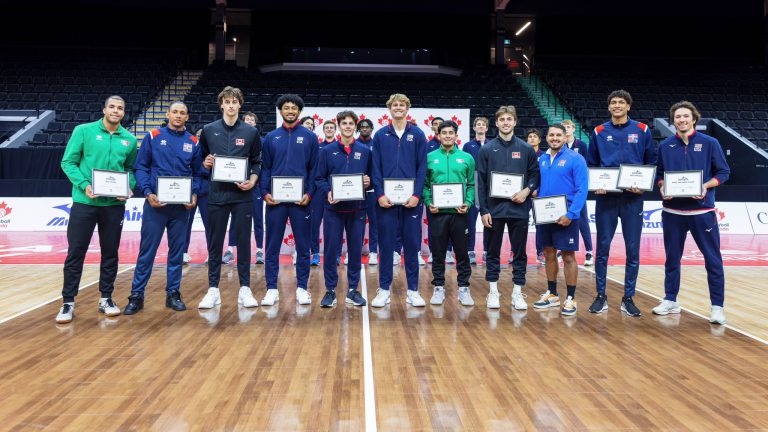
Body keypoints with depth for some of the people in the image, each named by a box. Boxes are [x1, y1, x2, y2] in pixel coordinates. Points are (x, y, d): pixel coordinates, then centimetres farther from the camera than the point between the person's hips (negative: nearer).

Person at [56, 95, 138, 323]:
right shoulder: (83, 131, -2)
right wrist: (84, 184, -17)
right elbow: (68, 162, -3)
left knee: (110, 252, 9)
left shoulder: (129, 140, 6)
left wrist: (129, 187, -6)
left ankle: (106, 298, 21)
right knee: (75, 253, 0)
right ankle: (68, 303, 10)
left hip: (114, 204, 3)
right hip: (84, 202, -2)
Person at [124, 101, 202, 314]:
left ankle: (173, 293, 19)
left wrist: (194, 195, -4)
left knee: (177, 251, 8)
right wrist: (148, 192, -12)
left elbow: (197, 173, 11)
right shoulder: (153, 137, 1)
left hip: (182, 206, 2)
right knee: (147, 251, 1)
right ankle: (136, 295, 9)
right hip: (155, 203, -2)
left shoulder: (193, 142, 7)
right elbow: (140, 167, 0)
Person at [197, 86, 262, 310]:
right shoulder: (209, 130, 6)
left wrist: (252, 180, -7)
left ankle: (245, 289, 11)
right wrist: (205, 163, -7)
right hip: (217, 194, 1)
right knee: (215, 243, 6)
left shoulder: (251, 132, 5)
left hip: (242, 195, -1)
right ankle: (213, 289, 14)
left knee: (244, 241, 3)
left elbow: (258, 162, 9)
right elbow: (200, 159, 15)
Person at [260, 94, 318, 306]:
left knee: (303, 246, 5)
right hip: (275, 200, 1)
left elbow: (314, 168, 4)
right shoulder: (271, 137, 9)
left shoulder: (309, 137, 5)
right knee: (272, 246, 4)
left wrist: (309, 193, -7)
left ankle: (302, 288, 16)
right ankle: (272, 289, 12)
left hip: (300, 200, -1)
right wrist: (265, 193, -4)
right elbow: (265, 168, 9)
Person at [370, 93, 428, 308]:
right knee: (386, 245, 4)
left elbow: (422, 167, 2)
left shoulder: (418, 135, 5)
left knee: (412, 245, 5)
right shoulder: (380, 135, 6)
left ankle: (413, 290, 14)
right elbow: (376, 168, 3)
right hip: (386, 199, 0)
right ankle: (384, 289, 13)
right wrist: (380, 194, -8)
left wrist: (417, 195, -8)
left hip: (411, 200, 0)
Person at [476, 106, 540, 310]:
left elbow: (535, 174, 10)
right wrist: (483, 210, -4)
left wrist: (527, 190, -10)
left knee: (519, 253, 6)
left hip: (519, 209, 1)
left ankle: (517, 292, 15)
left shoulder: (526, 149, 5)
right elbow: (481, 182, 1)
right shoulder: (487, 149, 2)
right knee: (493, 252, 7)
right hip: (495, 209, 0)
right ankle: (493, 291, 18)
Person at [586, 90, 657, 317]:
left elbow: (652, 161, 7)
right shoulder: (599, 132, 7)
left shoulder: (642, 130, 5)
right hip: (606, 197, 0)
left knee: (633, 249, 3)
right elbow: (590, 164, 11)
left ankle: (628, 298, 13)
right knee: (603, 248, 2)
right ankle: (601, 296, 12)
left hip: (632, 198, 0)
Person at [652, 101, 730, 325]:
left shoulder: (710, 143, 0)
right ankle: (670, 300, 23)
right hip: (673, 211, 2)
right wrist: (662, 186, -7)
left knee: (713, 259, 0)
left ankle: (717, 306, 9)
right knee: (672, 258, 11)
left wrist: (705, 186, -15)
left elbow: (723, 172, 1)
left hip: (702, 210, -2)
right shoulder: (665, 146, 6)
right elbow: (659, 174, 13)